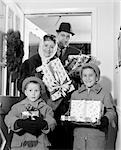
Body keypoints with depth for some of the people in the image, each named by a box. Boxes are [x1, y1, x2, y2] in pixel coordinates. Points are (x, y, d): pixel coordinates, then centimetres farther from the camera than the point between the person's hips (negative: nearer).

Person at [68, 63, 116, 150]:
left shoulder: (105, 94, 2)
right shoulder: (75, 94, 13)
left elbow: (111, 112, -1)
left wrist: (105, 119, -21)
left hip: (97, 135, -3)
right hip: (79, 135, 3)